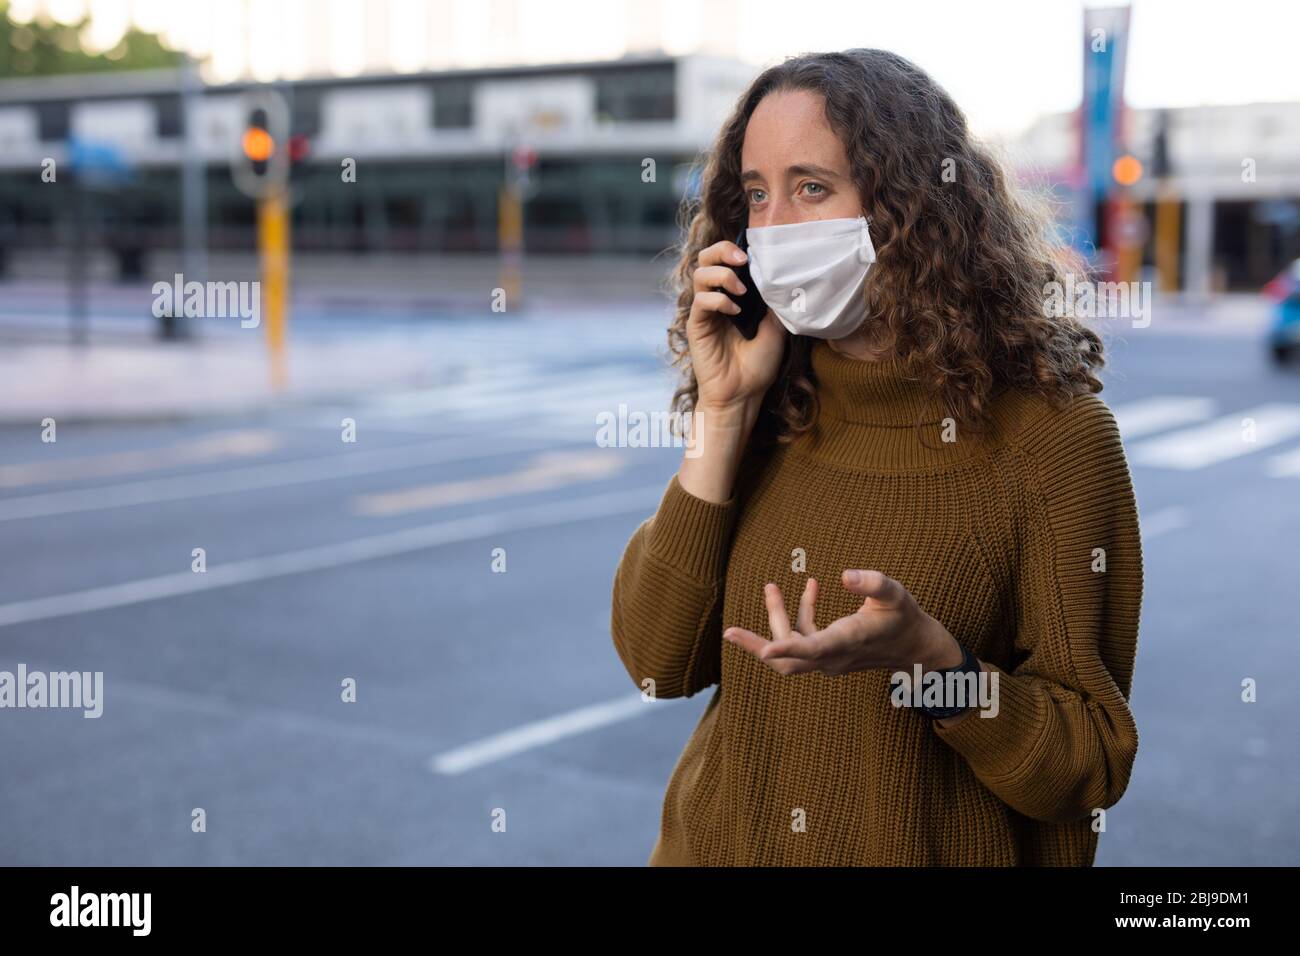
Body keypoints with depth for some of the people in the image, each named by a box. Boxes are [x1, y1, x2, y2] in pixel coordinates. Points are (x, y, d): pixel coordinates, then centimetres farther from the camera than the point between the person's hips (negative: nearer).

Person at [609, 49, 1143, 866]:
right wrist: (723, 411, -13)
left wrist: (931, 660, -31)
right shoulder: (773, 408, -3)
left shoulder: (1051, 432, -16)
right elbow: (658, 661, -8)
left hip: (930, 850, -3)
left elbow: (1092, 768, -13)